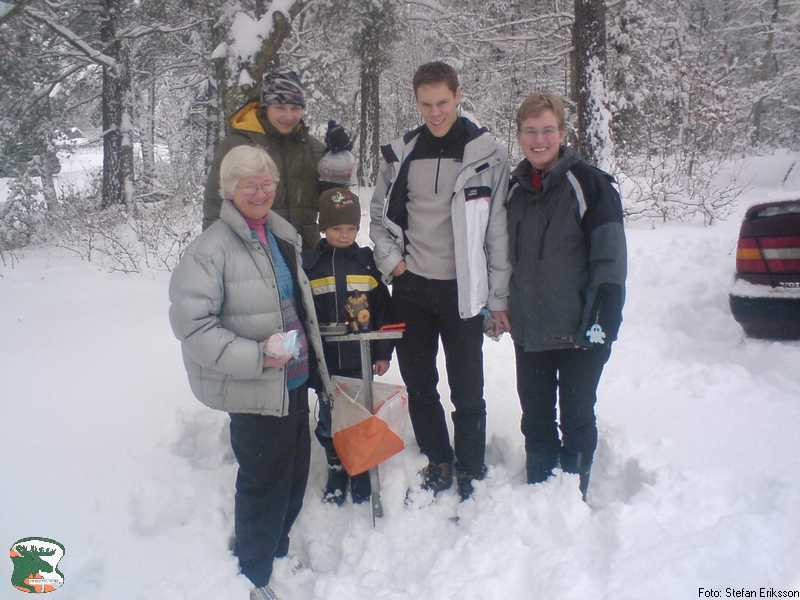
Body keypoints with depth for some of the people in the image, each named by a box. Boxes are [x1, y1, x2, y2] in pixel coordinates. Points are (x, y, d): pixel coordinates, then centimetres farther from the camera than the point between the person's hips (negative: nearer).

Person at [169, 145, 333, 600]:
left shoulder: (282, 235, 7)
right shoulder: (213, 247, -18)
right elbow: (190, 320, -22)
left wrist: (310, 353, 18)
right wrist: (254, 357, -25)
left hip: (294, 378, 8)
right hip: (254, 389, -8)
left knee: (296, 468, 20)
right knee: (265, 478, 5)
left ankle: (278, 545, 46)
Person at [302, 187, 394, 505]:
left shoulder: (367, 261, 0)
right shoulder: (309, 263, -3)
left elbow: (383, 310, 4)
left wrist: (383, 353, 2)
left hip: (361, 359, 0)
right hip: (325, 362, 0)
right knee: (329, 417, 11)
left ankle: (360, 468, 31)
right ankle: (336, 467, 31)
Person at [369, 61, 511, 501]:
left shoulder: (486, 153, -6)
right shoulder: (400, 154, 4)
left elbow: (498, 229, -5)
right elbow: (379, 214, 14)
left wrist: (499, 297, -6)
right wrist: (390, 259, -1)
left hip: (461, 289, -3)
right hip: (410, 287, 4)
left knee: (467, 391, 4)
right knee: (419, 385, 13)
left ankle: (470, 472, 23)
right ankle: (438, 461, 32)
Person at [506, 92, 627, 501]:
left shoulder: (588, 183, -8)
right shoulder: (514, 189, 10)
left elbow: (610, 256, -13)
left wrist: (604, 319, -18)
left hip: (579, 330, -5)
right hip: (529, 330, 6)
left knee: (577, 417, 8)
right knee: (535, 418, 16)